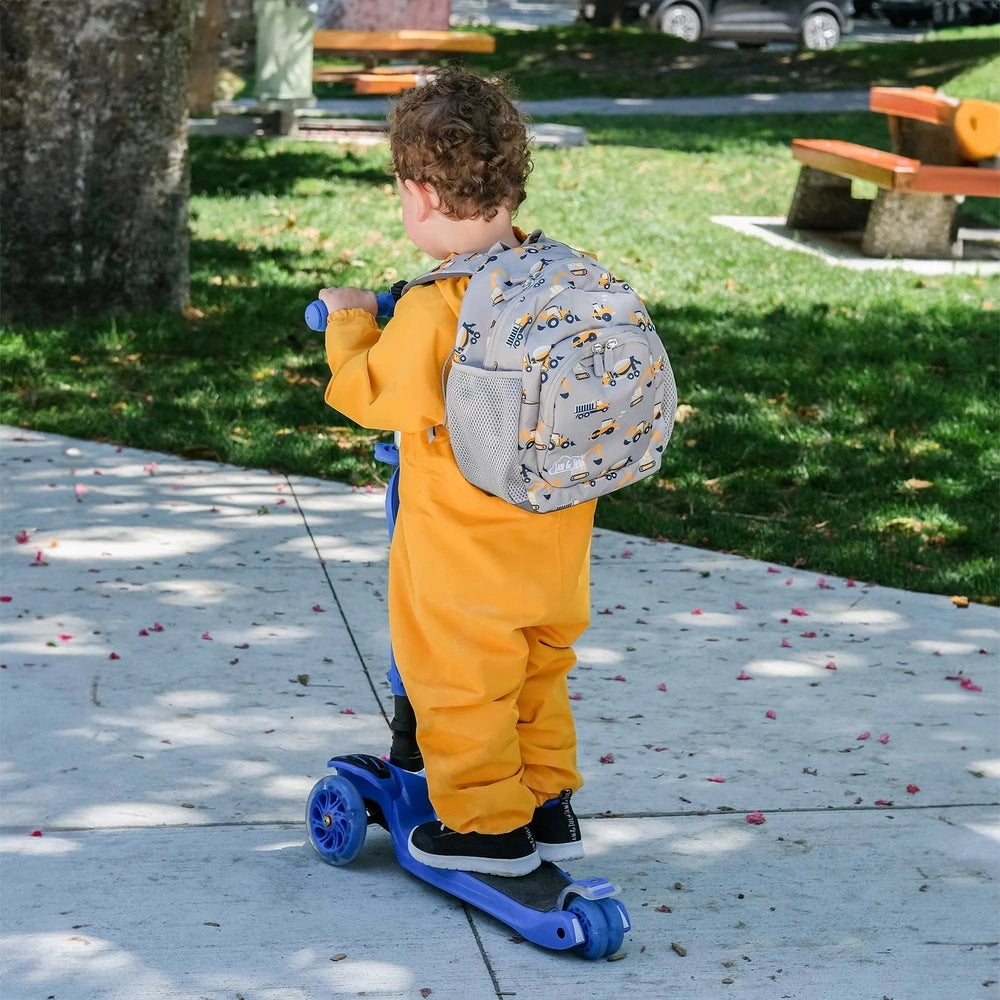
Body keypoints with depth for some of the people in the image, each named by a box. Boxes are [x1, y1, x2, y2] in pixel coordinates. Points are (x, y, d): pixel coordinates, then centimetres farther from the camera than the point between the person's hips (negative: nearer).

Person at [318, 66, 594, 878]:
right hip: (556, 538, 7)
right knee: (539, 671, 23)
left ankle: (486, 825, 20)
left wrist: (350, 321, 5)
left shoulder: (431, 312, -25)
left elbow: (369, 396, -12)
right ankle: (549, 806, 34)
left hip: (464, 557, -7)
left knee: (461, 686, 11)